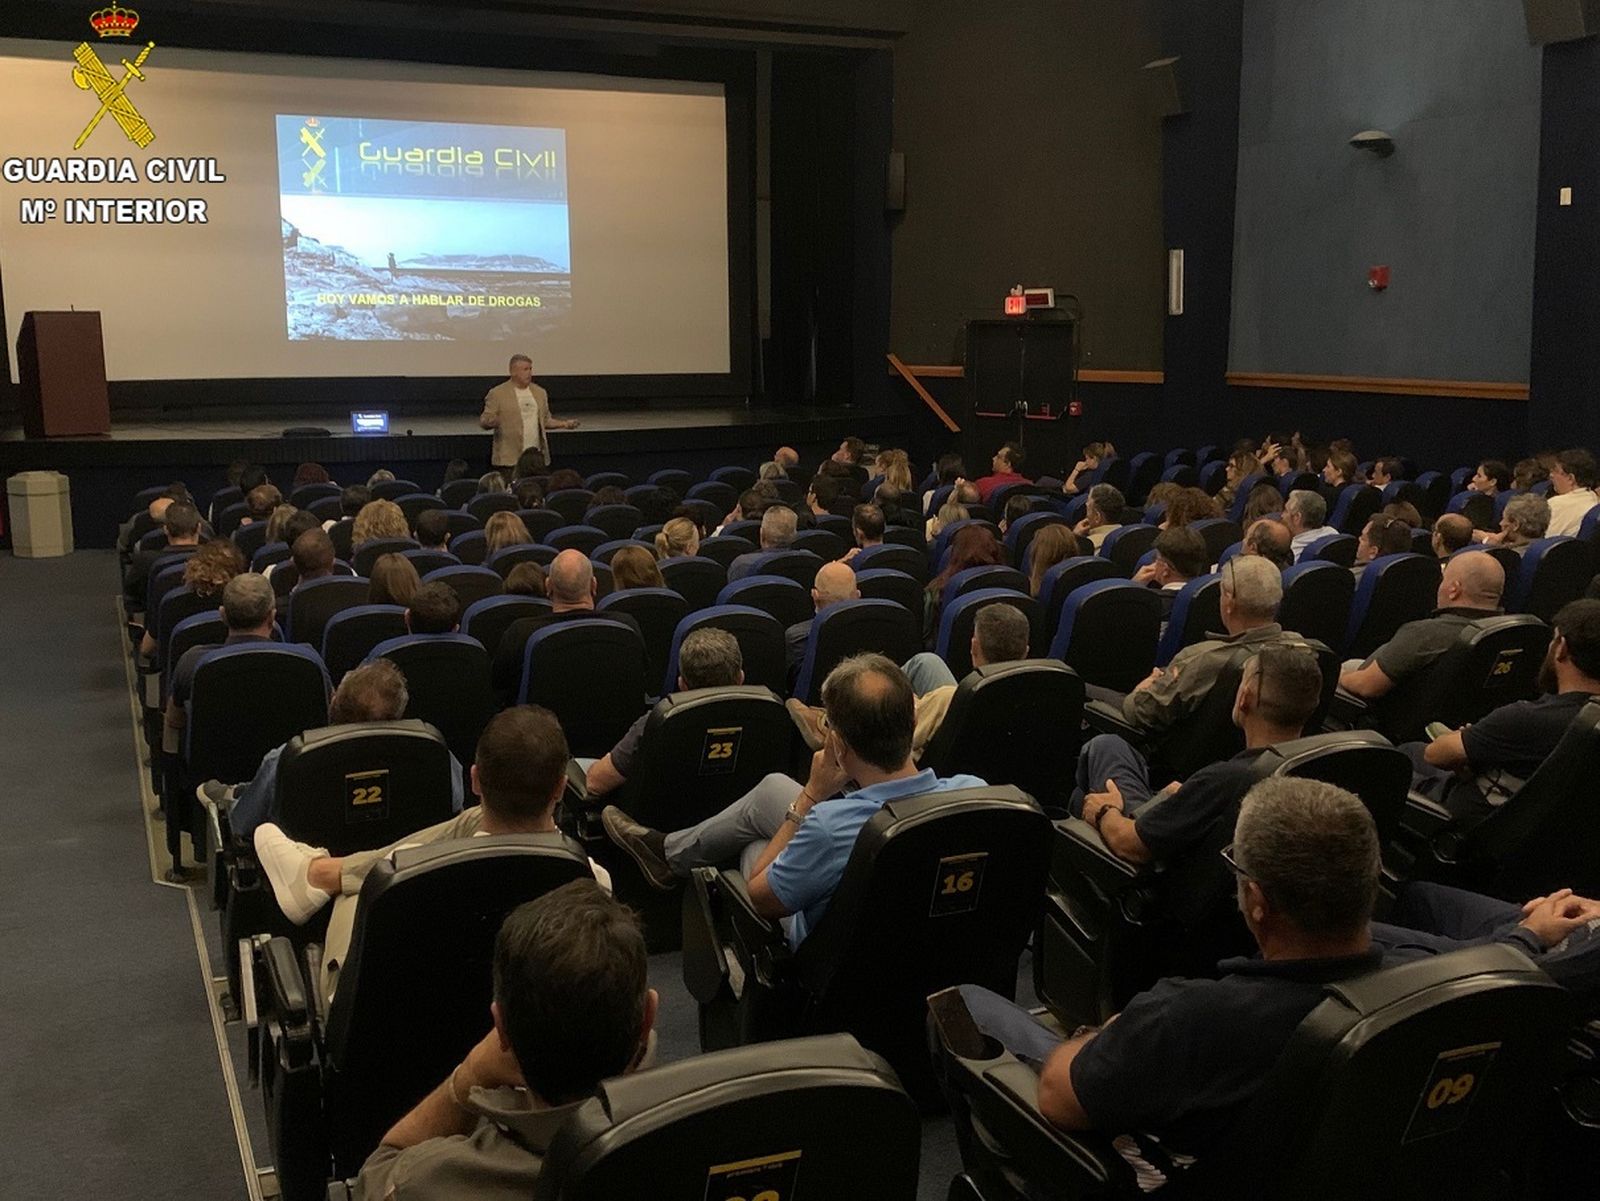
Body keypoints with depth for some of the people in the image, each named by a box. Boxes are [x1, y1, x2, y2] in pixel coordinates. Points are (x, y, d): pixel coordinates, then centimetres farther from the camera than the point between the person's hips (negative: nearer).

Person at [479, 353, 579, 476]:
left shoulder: (540, 392, 15)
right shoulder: (497, 393, 0)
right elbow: (483, 421, -1)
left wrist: (563, 424, 6)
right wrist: (490, 422, -24)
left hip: (537, 454, 4)